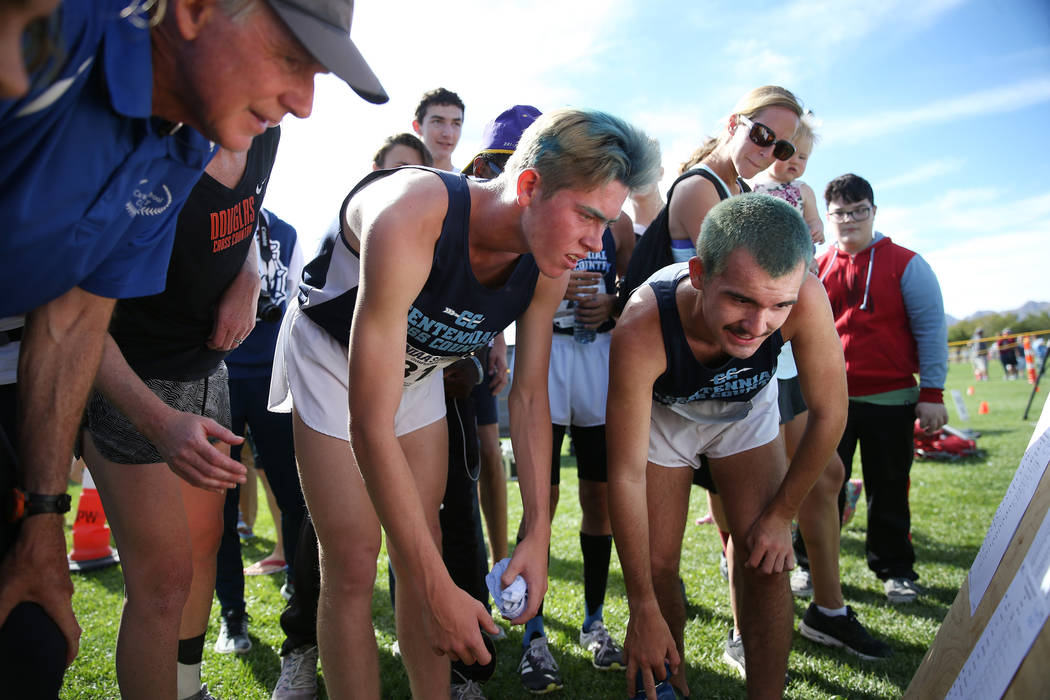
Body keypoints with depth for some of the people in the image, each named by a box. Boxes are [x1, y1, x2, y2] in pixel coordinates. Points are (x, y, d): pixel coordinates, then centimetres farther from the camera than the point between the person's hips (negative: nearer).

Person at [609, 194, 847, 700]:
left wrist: (780, 516, -13)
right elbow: (626, 475, -34)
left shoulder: (804, 300, -38)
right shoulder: (641, 330, -42)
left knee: (764, 562, -7)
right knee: (657, 565, -3)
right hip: (661, 414, -1)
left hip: (745, 411, 2)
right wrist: (643, 611, -28)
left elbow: (828, 413, -19)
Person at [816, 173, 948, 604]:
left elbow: (930, 328, -2)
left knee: (889, 488, 8)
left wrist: (931, 393, -8)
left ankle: (895, 569, 24)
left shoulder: (905, 264, 0)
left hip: (890, 400, -2)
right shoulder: (817, 270, 8)